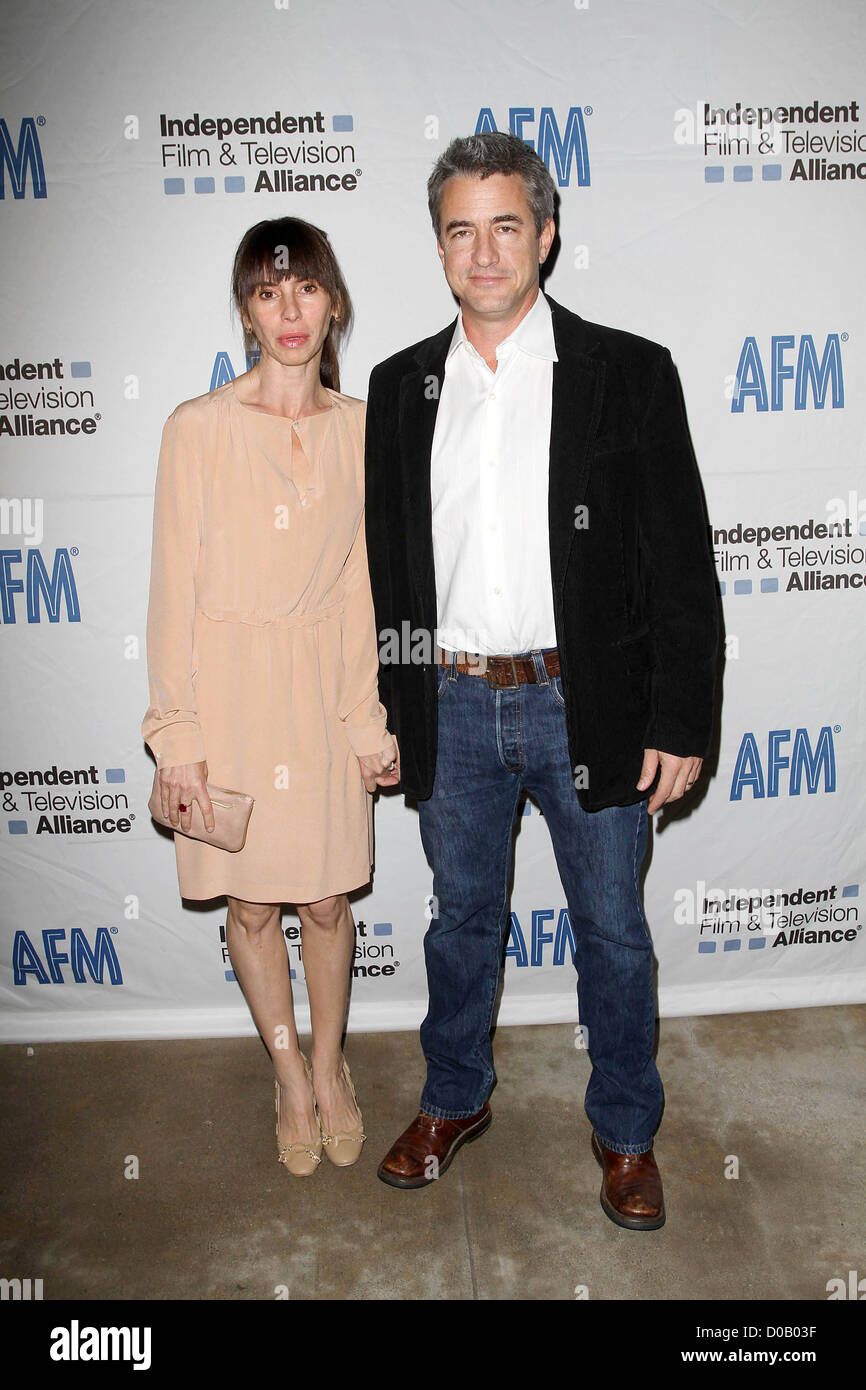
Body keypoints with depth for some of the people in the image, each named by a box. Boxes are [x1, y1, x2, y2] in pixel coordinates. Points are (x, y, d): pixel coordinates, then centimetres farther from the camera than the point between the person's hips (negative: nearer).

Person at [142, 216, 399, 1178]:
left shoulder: (358, 428, 1)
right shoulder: (198, 429, -8)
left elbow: (361, 582, 3)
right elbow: (175, 587, -6)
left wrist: (368, 714, 2)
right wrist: (176, 733, -8)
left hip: (325, 684, 2)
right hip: (230, 684, -1)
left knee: (327, 896, 11)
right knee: (251, 902, 11)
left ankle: (329, 1066, 37)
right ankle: (290, 1074, 36)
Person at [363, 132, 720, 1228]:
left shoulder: (628, 373, -4)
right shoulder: (401, 385, 6)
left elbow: (681, 564, -5)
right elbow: (385, 559, 9)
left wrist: (680, 723, -9)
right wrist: (384, 706, 7)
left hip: (588, 707, -2)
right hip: (451, 708, 3)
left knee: (612, 930, 13)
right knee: (462, 917, 18)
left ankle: (625, 1129, 36)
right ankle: (455, 1099, 42)